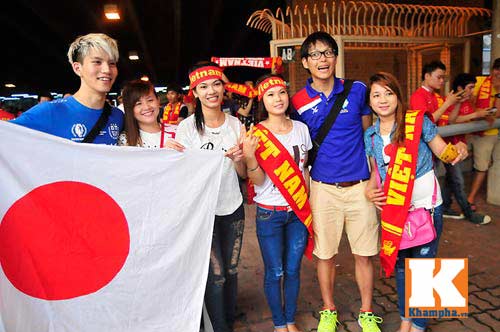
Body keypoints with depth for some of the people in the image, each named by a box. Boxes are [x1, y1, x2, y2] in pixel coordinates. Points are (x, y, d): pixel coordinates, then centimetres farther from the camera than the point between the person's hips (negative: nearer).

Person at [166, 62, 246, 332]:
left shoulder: (235, 124, 1)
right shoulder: (186, 127, -9)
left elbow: (243, 173, 3)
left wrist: (238, 159, -19)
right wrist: (175, 156, -25)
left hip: (232, 208, 4)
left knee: (230, 270, 15)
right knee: (215, 274, 0)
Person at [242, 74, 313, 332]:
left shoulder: (301, 128, 1)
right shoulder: (256, 134, -10)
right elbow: (258, 180, -13)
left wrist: (307, 202, 10)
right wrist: (249, 156, -31)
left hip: (298, 211, 3)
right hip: (269, 213, -3)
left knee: (293, 269, 13)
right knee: (274, 272, 9)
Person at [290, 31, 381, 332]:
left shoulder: (357, 90, 0)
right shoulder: (299, 102, -2)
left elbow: (369, 134, 11)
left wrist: (374, 177, 8)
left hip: (360, 185, 1)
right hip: (323, 188, 0)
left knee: (364, 254, 10)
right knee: (325, 254, 11)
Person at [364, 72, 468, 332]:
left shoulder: (418, 121, -12)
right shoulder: (370, 135, 1)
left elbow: (443, 152, -6)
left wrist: (459, 151, -28)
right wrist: (370, 189, -8)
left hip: (426, 205, -4)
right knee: (400, 264, 18)